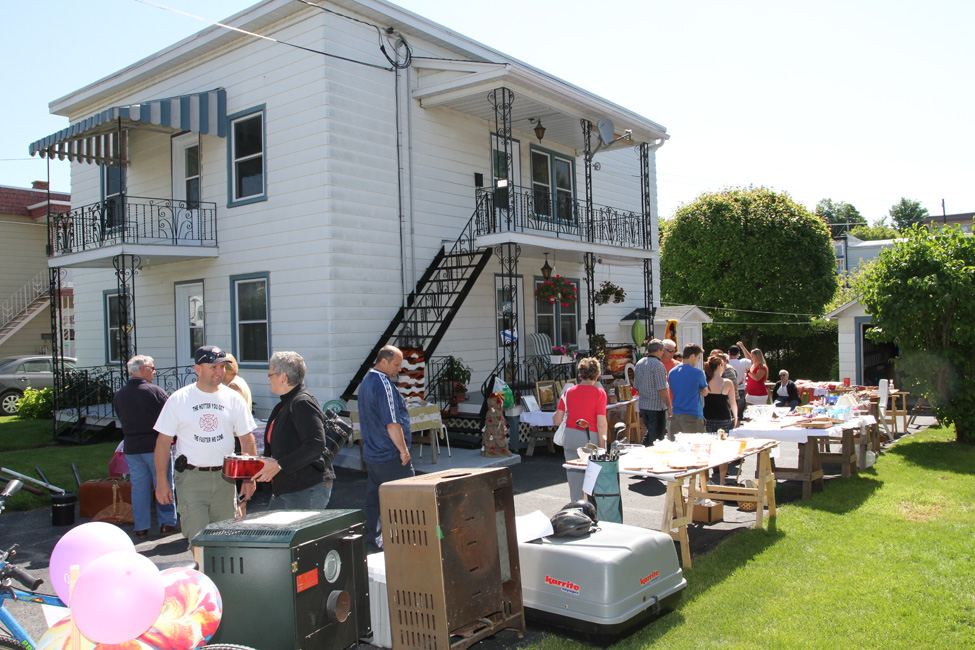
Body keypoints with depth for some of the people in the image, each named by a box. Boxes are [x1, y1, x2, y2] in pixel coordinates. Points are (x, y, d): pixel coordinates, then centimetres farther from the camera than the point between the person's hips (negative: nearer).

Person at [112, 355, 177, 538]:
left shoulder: (118, 395, 2)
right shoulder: (155, 391, -14)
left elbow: (122, 420, 11)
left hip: (131, 447, 4)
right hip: (156, 446, -4)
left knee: (138, 487, 11)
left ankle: (141, 527, 15)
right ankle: (166, 523, 13)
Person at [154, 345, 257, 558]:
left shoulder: (233, 399, 4)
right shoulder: (179, 399, -1)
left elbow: (247, 439, 8)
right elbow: (163, 441, 1)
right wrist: (161, 481, -3)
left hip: (224, 477, 2)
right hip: (191, 478, -2)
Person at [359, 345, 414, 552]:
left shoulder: (366, 382, 13)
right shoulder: (383, 384, -18)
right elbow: (392, 424, -23)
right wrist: (403, 450, -14)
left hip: (371, 454, 9)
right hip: (390, 457, -9)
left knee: (373, 498, 13)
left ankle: (373, 540, 19)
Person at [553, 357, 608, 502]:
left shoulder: (569, 392, 3)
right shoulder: (599, 393, -5)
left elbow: (557, 420, 1)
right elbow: (601, 424, -12)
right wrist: (603, 446, -6)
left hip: (570, 436, 3)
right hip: (590, 437, -3)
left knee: (574, 475, 10)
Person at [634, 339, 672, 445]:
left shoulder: (639, 364, 10)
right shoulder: (658, 364, -16)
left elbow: (636, 387, 17)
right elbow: (662, 389, -19)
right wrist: (669, 406, -13)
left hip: (643, 406, 8)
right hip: (657, 407, -8)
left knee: (650, 433, 20)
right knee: (657, 437, 0)